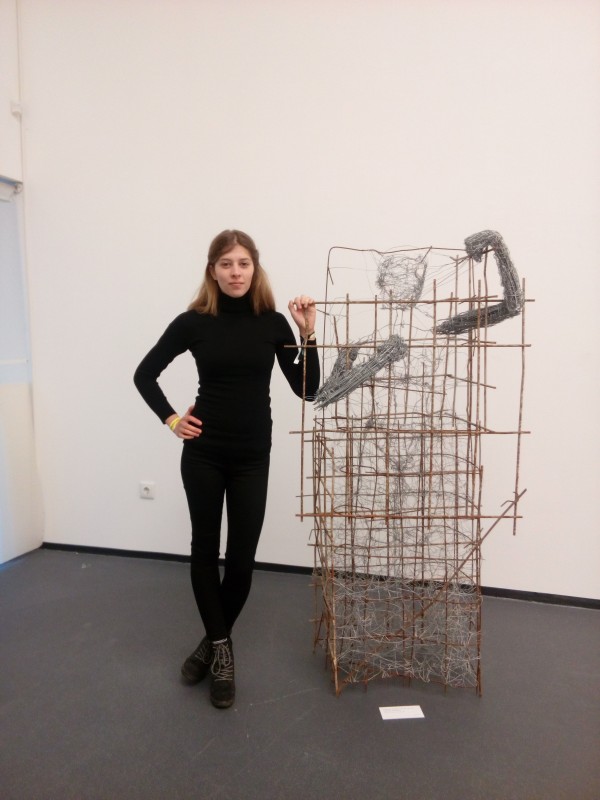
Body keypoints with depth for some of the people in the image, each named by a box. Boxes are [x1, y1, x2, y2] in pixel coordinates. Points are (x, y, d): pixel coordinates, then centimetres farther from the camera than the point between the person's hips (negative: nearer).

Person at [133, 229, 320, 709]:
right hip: (204, 453, 0)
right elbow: (145, 373, 7)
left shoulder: (272, 322, -2)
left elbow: (307, 389, -5)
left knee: (242, 557, 6)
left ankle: (215, 641, 31)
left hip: (252, 455, 0)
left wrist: (308, 335, -14)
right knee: (205, 549, 10)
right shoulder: (194, 322, -4)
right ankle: (220, 647, 29)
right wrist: (170, 418, -2)